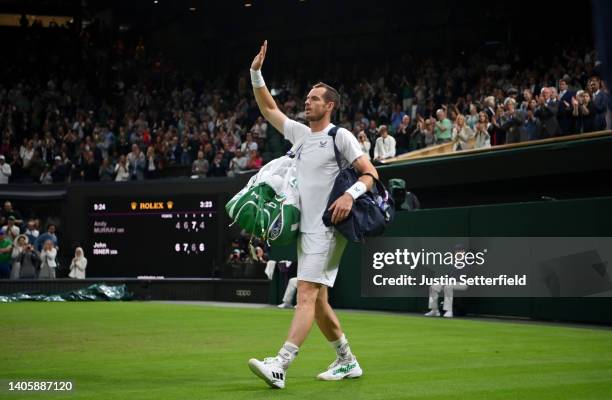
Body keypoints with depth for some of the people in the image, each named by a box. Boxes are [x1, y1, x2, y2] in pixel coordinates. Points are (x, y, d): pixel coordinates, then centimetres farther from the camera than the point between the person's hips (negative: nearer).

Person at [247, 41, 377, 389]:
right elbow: (269, 109, 26)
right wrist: (256, 73, 15)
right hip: (306, 228, 8)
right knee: (318, 302, 11)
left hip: (326, 229, -8)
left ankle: (280, 366, -27)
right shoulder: (300, 133, 16)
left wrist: (351, 194, -26)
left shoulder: (340, 136, -4)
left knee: (307, 294, -17)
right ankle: (347, 362, 24)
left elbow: (371, 173, -8)